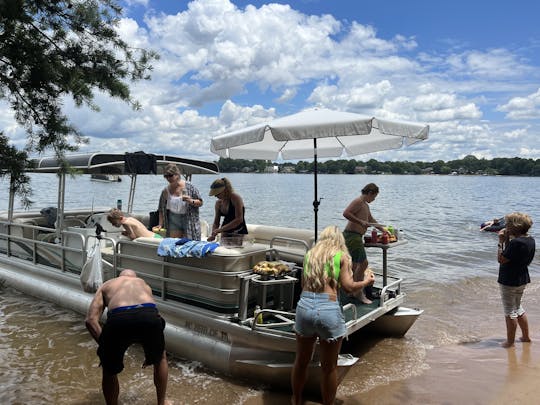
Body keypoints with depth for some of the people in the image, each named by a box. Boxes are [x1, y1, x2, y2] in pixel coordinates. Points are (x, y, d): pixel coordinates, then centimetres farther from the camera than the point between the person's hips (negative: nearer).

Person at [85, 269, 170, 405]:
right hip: (148, 316, 2)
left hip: (118, 320, -1)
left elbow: (91, 320, 19)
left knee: (109, 371, 30)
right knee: (160, 358, 34)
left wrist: (105, 346, 24)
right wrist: (151, 352, 55)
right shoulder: (143, 283, 41)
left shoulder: (106, 285, 36)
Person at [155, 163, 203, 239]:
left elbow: (200, 203, 0)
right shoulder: (165, 191, 5)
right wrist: (160, 225, 2)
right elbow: (161, 210, 10)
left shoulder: (189, 187, -3)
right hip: (173, 223, 2)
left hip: (189, 222, -2)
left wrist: (191, 201, -19)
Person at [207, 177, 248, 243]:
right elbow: (216, 223, 11)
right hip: (225, 232, 7)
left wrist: (220, 229, -23)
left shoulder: (235, 198, -14)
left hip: (238, 232, -6)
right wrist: (213, 234, -11)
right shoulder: (218, 203, 5)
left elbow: (239, 220, -22)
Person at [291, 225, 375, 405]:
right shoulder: (341, 256, 5)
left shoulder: (310, 253, 14)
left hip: (304, 306, 4)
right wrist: (366, 282, 16)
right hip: (328, 309, -4)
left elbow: (303, 283, 15)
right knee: (329, 368, 13)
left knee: (301, 362, 22)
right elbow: (348, 287, -1)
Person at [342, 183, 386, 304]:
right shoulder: (358, 201, -11)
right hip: (352, 235, -11)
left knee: (355, 264, 16)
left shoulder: (365, 205, 21)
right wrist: (360, 222, -25)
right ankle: (359, 293, -1)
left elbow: (371, 219, 36)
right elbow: (346, 213, -24)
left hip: (356, 237, 11)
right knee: (363, 263, -9)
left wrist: (382, 228, 35)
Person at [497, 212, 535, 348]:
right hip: (522, 279, 9)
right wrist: (508, 240, 4)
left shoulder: (516, 242, -26)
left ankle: (510, 341, 16)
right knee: (518, 308, 25)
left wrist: (501, 242, -17)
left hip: (509, 281, -9)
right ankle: (526, 336, 36)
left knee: (510, 311, 4)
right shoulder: (530, 240, 3)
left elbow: (501, 259, -22)